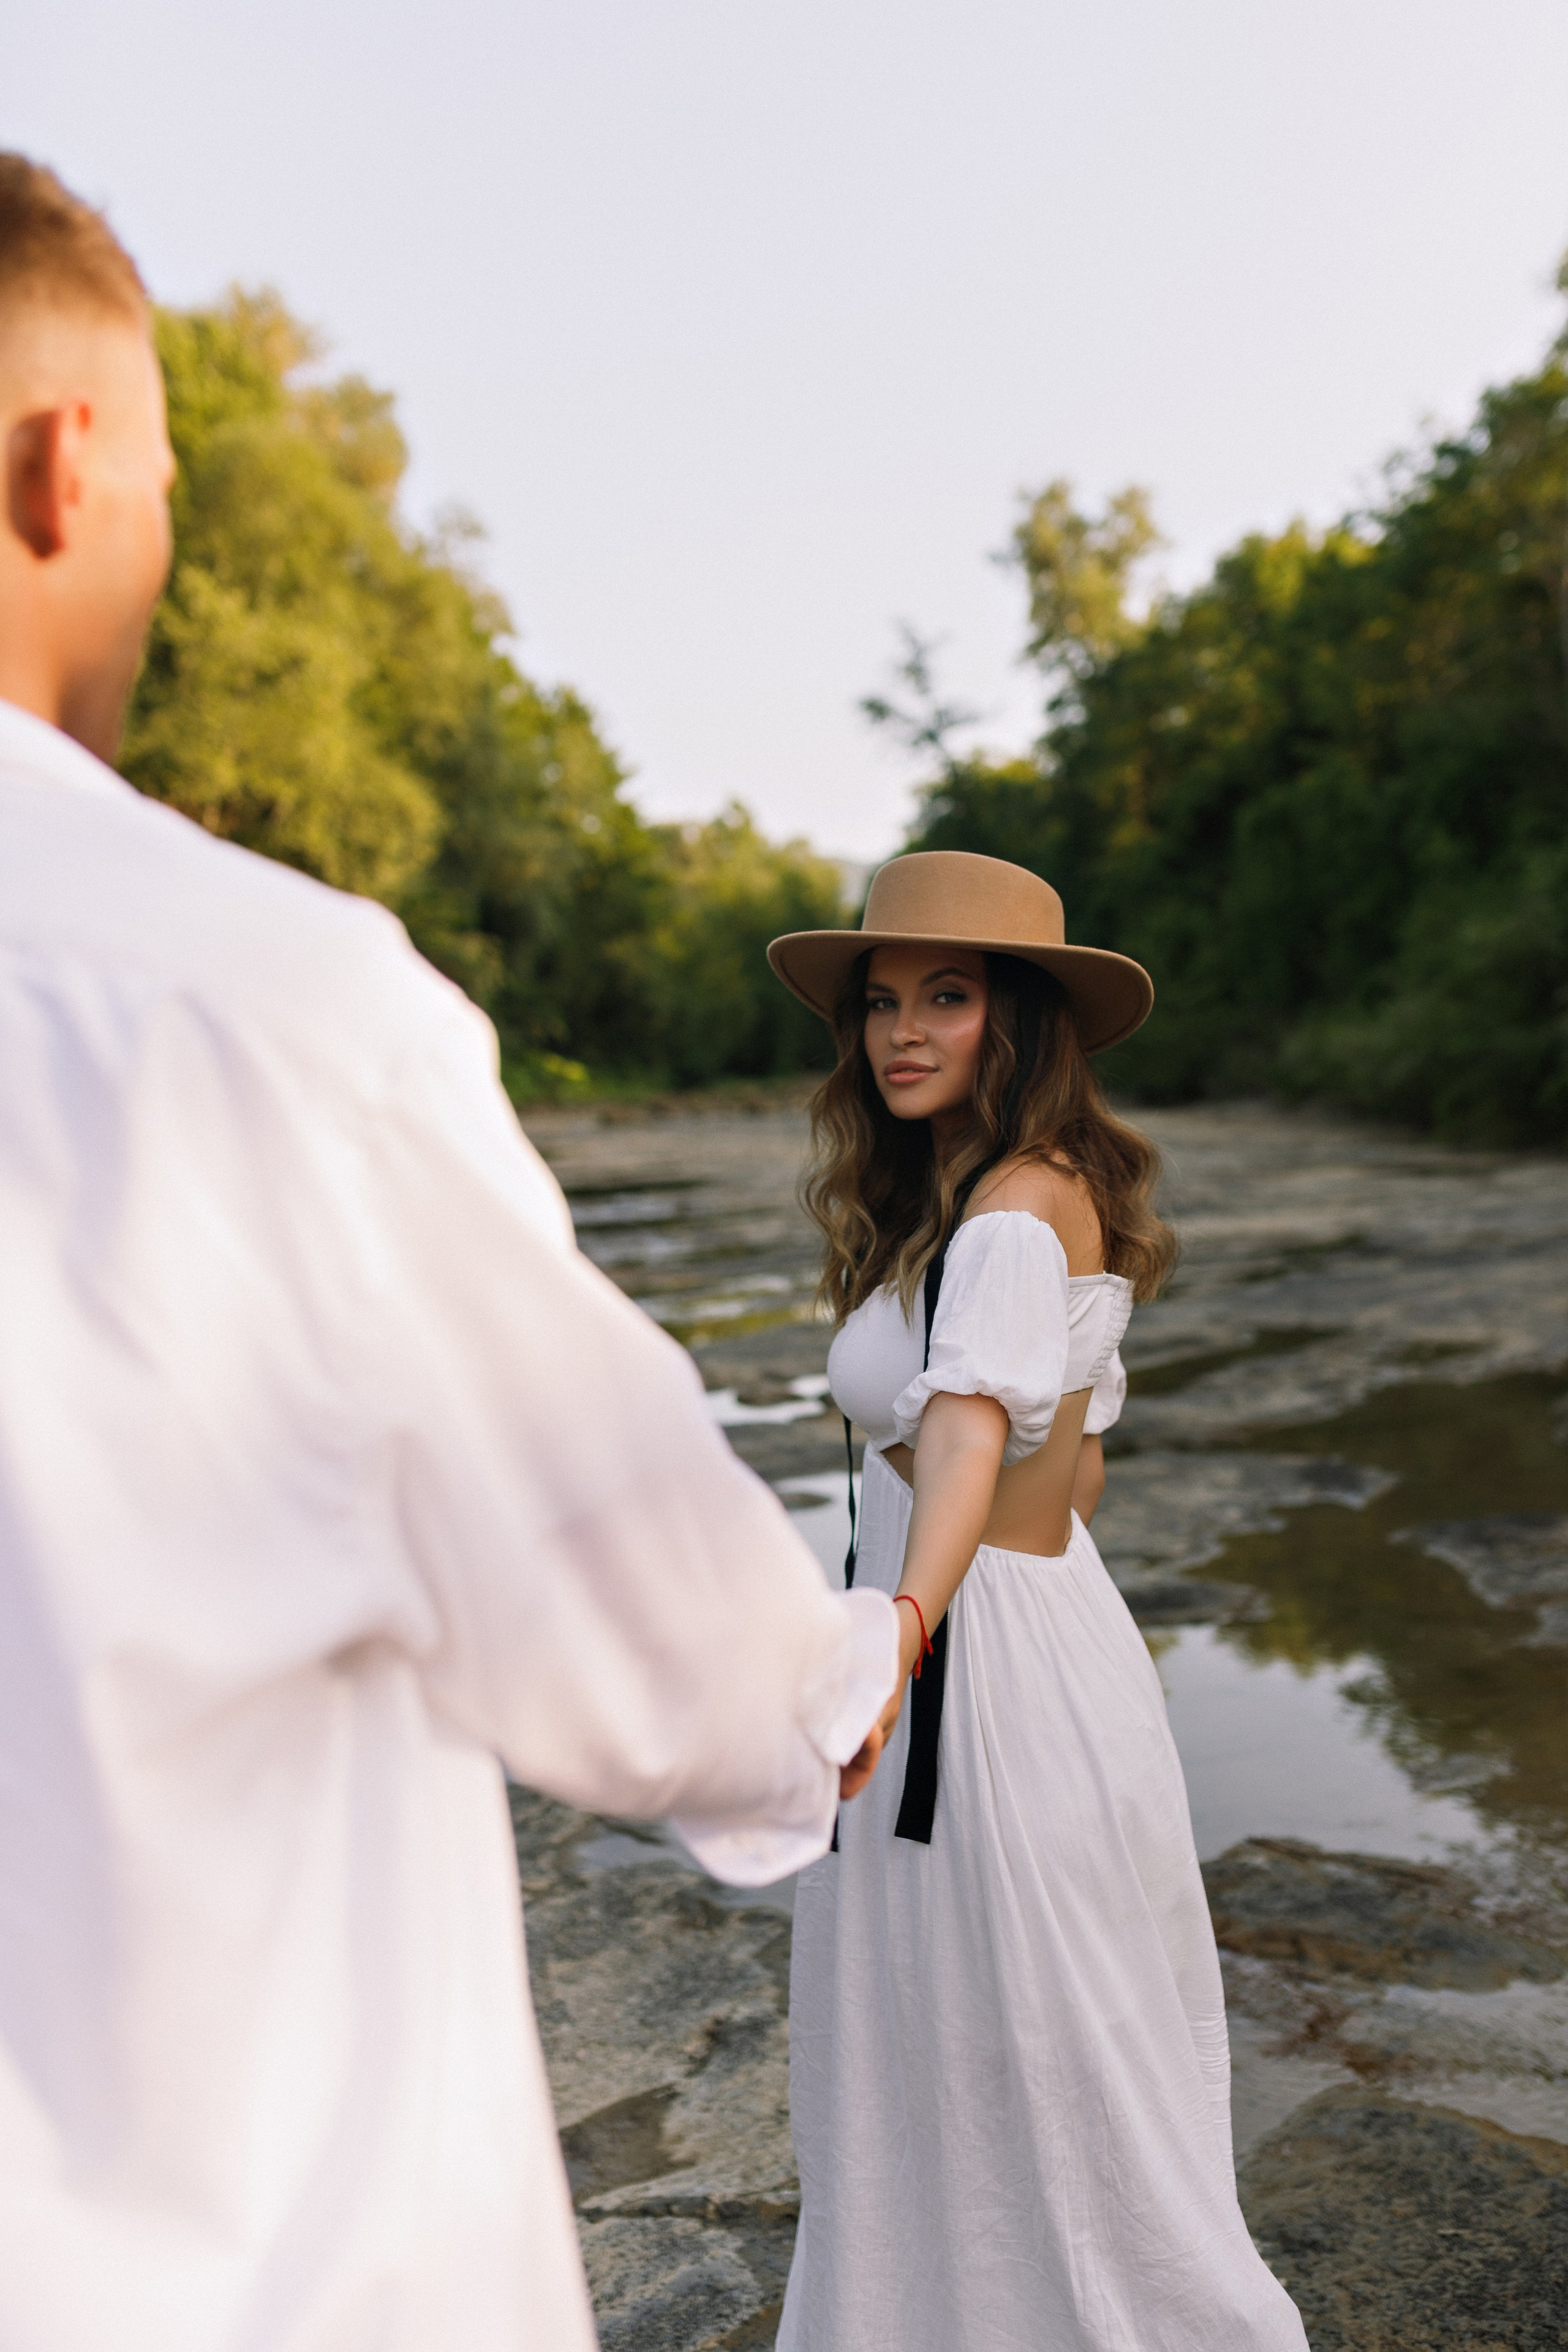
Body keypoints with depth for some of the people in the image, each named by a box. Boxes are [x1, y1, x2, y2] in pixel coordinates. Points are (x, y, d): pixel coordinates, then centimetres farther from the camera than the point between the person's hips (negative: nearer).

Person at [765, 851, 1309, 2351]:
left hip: (985, 1672, -10)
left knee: (1034, 2088, 10)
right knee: (943, 2069, 24)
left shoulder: (1013, 1215, -21)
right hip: (1041, 1629, 10)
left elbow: (969, 1431, -39)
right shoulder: (1057, 1196, 9)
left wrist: (897, 1630, -54)